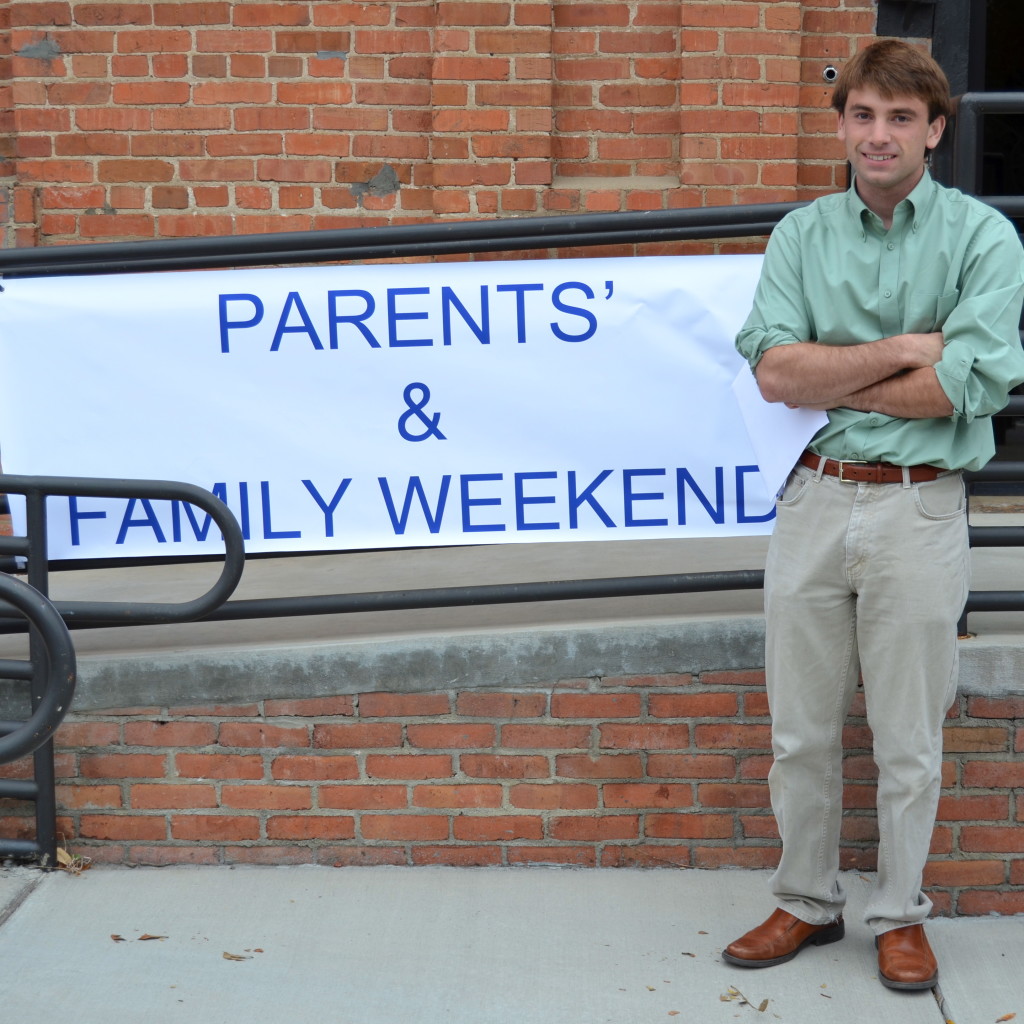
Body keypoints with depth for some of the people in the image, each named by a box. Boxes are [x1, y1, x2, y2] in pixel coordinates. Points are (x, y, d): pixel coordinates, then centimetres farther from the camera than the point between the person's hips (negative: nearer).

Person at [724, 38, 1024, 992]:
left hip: (919, 508, -2)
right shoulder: (801, 234, 5)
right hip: (814, 500, 3)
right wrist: (900, 351, -13)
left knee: (908, 740, 8)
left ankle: (899, 914, 25)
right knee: (801, 730, 11)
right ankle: (806, 903, 27)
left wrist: (828, 380, -8)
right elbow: (775, 370, -8)